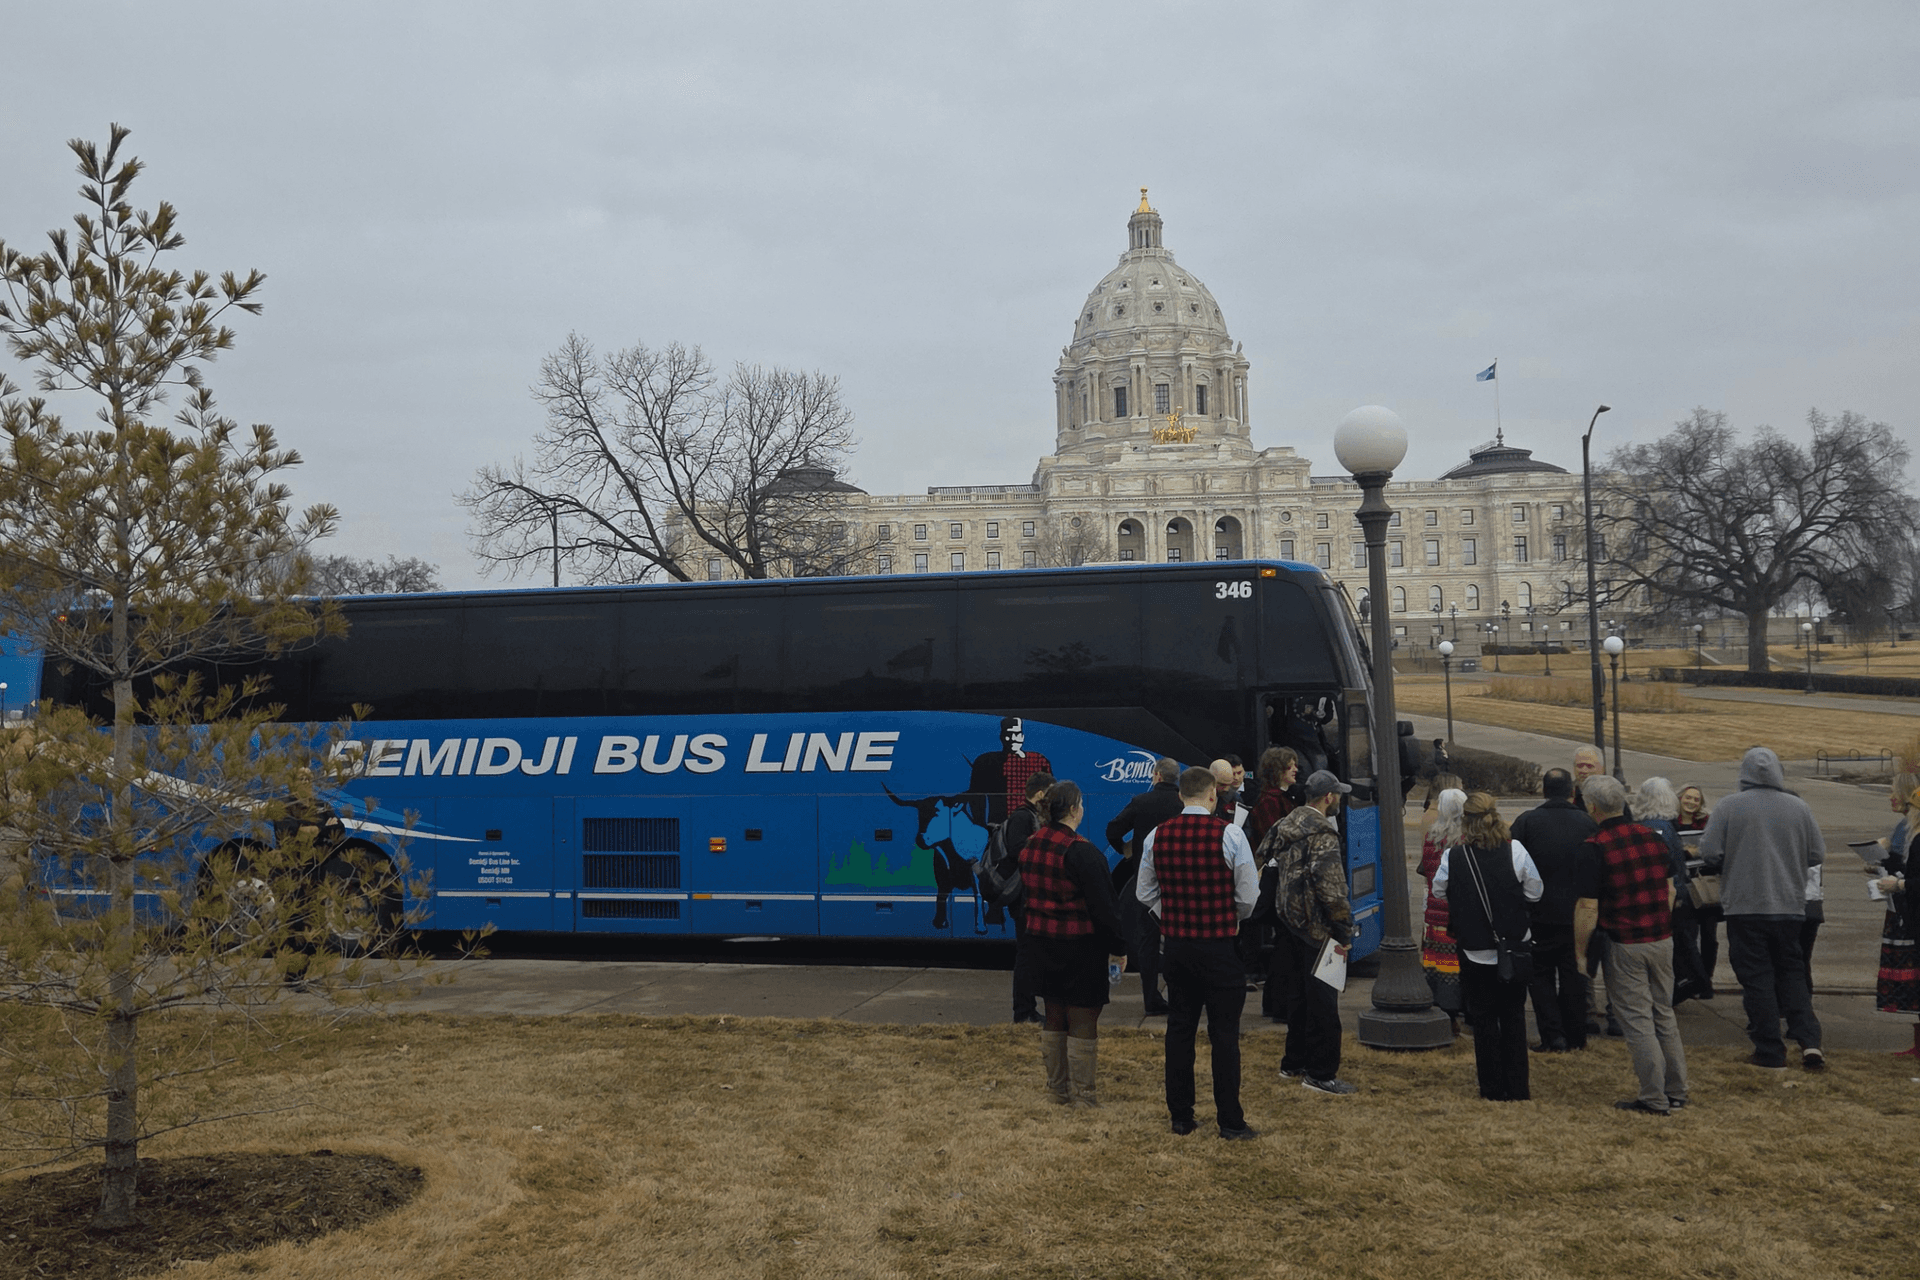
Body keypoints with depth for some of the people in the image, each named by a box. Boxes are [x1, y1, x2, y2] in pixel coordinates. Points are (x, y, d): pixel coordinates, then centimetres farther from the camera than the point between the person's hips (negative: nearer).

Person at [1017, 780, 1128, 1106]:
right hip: (1080, 945, -7)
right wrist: (1118, 947, -8)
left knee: (1054, 1018, 17)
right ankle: (1082, 1094, 6)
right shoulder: (1081, 852, -19)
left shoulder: (1030, 847, 5)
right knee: (1083, 1021, 2)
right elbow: (1104, 905, -17)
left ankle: (1057, 1088, 26)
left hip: (1043, 943, 8)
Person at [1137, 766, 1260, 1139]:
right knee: (1224, 1032, 4)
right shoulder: (1229, 834, -13)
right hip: (1221, 945, -4)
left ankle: (1180, 1116, 20)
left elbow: (1146, 893, 7)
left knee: (1179, 1028, 12)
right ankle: (1230, 1120, 8)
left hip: (1176, 942, 4)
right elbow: (1248, 897, -8)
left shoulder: (1157, 836, -1)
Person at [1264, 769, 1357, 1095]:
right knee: (1323, 1001, -1)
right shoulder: (1322, 833, -19)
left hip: (1291, 922, 9)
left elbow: (1265, 853, 16)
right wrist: (1343, 931, -18)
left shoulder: (1286, 824, 9)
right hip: (1316, 927, -9)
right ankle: (1320, 1073, 5)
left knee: (1298, 993, 19)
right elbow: (1330, 886, -24)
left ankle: (1294, 1064, 29)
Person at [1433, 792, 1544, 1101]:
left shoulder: (1453, 857, -13)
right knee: (1514, 1015, 14)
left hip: (1475, 951, -1)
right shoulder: (1515, 850, -12)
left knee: (1484, 1017, 11)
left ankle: (1493, 1088, 15)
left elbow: (1438, 892, 3)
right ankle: (1517, 1087, 17)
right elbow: (1535, 892, -2)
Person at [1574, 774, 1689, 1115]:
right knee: (1664, 1014, 16)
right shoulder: (1653, 838, 4)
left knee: (1638, 1020, 1)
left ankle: (1655, 1100, 5)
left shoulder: (1595, 848, -14)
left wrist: (1580, 949, -5)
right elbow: (1670, 890, 12)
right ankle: (1676, 1091, 22)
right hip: (1662, 938, 6)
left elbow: (1588, 907, -15)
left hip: (1624, 945, -6)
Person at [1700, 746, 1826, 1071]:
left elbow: (1709, 852, -10)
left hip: (1745, 906, -3)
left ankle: (1769, 1051, 6)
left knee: (1757, 977, 4)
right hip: (1790, 906, 3)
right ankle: (1809, 1042, 5)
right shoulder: (1798, 807, 0)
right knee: (1792, 973, 15)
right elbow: (1817, 855, 5)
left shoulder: (1729, 806, -8)